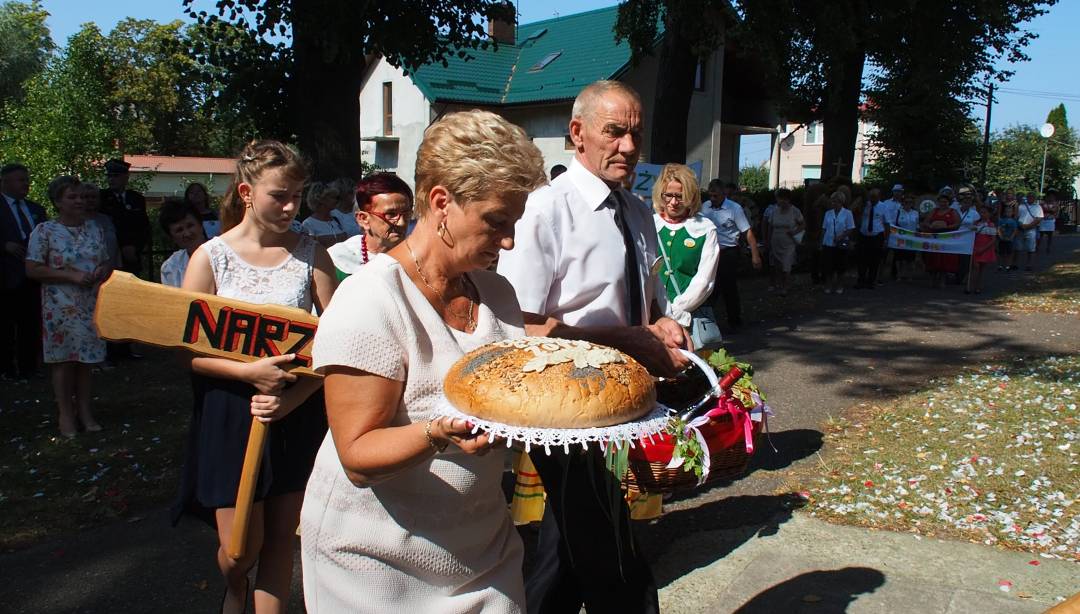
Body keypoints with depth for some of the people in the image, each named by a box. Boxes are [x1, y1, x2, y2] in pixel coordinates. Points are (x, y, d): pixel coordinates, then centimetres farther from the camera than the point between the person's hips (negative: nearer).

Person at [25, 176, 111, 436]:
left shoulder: (95, 229, 9)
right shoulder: (44, 231, -5)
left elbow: (107, 262, 18)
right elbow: (32, 269, -10)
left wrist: (103, 270, -6)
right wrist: (72, 276, -17)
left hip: (91, 306, 4)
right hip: (61, 308, -4)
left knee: (85, 360, 9)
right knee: (64, 361, 1)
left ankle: (84, 411, 19)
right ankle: (66, 414, 12)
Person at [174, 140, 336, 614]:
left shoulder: (310, 253, -2)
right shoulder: (210, 257, -5)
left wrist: (293, 396, -17)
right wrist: (250, 372, -21)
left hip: (298, 410, 1)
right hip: (232, 411, -1)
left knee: (281, 537, 11)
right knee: (241, 547, 8)